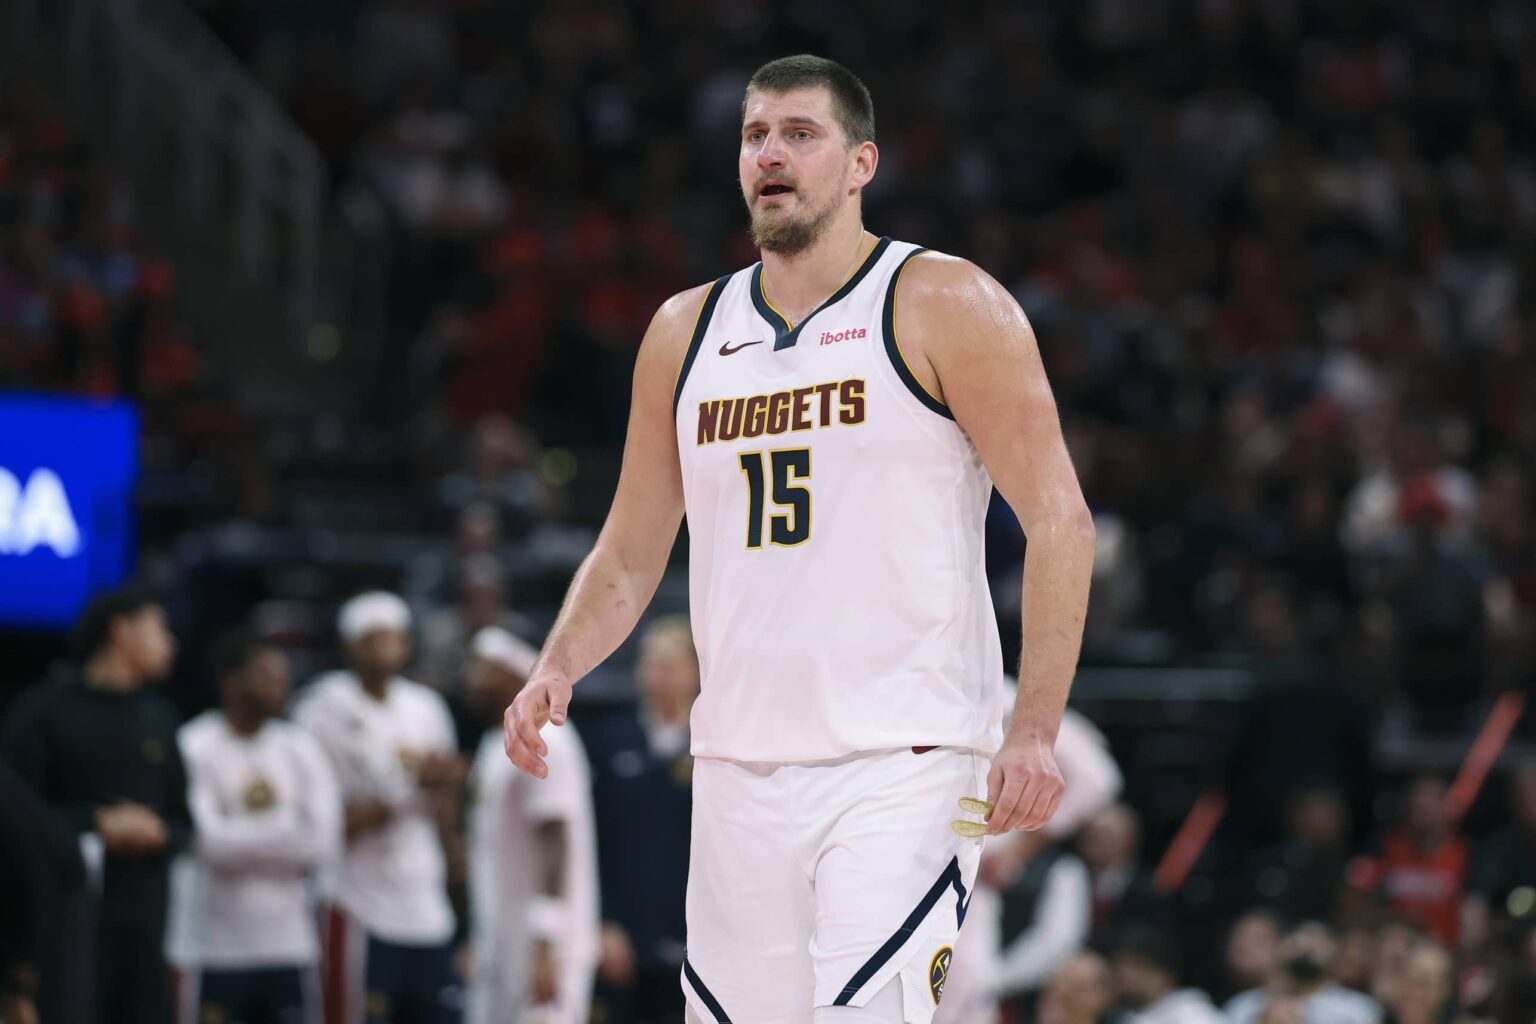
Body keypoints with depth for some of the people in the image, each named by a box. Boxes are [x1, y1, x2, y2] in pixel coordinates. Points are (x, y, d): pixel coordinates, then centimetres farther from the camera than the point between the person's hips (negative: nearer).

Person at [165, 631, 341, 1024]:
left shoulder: (299, 748, 8)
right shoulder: (193, 748, -7)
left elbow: (322, 845, -2)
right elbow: (208, 841, -18)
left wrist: (243, 831, -8)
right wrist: (286, 824, -8)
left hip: (288, 945, 4)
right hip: (214, 948, -4)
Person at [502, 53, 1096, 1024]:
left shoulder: (942, 306, -2)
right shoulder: (686, 332, 14)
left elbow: (1058, 520, -6)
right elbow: (630, 554, 21)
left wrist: (1036, 731, -16)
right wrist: (556, 671, 1)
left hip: (903, 763, -5)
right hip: (739, 769, 6)